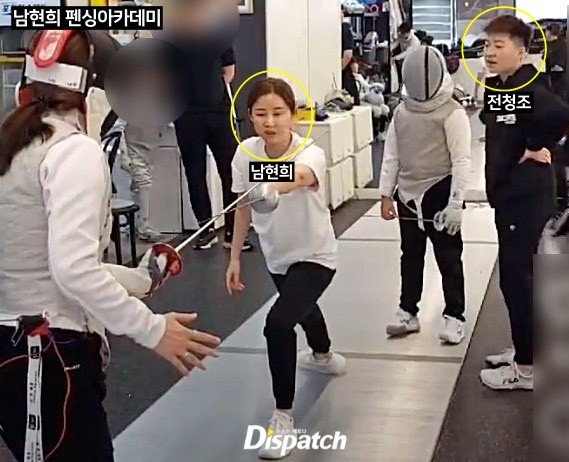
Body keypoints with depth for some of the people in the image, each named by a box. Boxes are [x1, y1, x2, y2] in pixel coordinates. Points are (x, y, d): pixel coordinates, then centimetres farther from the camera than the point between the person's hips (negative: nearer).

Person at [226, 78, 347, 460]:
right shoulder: (246, 153, -18)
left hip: (314, 256, -6)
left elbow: (299, 176, -58)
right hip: (277, 255, 7)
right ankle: (323, 356, 67)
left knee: (278, 323, -27)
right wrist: (235, 257, 0)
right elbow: (244, 205, -3)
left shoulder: (310, 154, -33)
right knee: (301, 306, 33)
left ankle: (284, 415, -8)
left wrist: (271, 187, -79)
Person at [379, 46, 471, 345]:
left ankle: (454, 316, 17)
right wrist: (386, 194, 4)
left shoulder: (452, 112, -13)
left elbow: (461, 161, -14)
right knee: (410, 257, 16)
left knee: (448, 258, 6)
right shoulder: (402, 111, 3)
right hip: (408, 194, 5)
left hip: (440, 194, -5)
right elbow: (391, 155, 7)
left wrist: (455, 203, -17)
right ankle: (408, 312, 28)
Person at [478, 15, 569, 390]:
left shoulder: (526, 86, -19)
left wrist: (538, 148, -22)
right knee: (517, 275, 17)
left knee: (516, 278, -4)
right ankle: (525, 350, 31)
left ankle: (526, 368, 6)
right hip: (509, 193, 10)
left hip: (527, 197, -10)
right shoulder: (499, 86, 10)